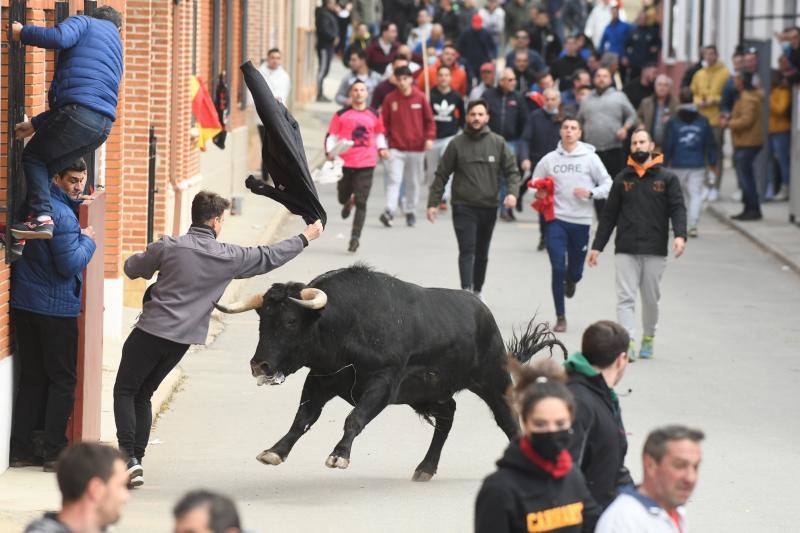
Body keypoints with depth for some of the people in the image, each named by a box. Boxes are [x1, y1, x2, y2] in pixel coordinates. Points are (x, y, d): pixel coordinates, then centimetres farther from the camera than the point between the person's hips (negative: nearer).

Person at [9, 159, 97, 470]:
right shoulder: (62, 214, -19)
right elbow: (70, 264, -21)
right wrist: (87, 240, -5)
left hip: (23, 305, 8)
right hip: (56, 309, -8)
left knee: (32, 378, 12)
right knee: (63, 380, 1)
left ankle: (20, 450, 11)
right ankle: (55, 453, 1)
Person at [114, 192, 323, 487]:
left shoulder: (169, 247, -9)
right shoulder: (229, 257, -3)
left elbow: (131, 268, 5)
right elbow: (269, 257, 11)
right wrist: (305, 238, 25)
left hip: (151, 330, -3)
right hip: (182, 340, 3)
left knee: (125, 392, 6)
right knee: (142, 395, 17)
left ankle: (129, 457, -9)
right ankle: (136, 460, 9)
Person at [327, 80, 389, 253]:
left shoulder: (373, 115, 7)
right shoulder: (342, 114, 1)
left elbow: (379, 133, 24)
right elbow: (331, 135, 4)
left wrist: (381, 148, 8)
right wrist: (330, 151, -11)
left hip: (366, 164, 0)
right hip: (345, 162, 0)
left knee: (361, 202, -8)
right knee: (343, 198, 12)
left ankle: (355, 237, -5)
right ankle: (348, 202, 50)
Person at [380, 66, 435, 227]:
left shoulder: (420, 98, 0)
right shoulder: (390, 99, 0)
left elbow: (429, 119, 5)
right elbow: (384, 121, 3)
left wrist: (429, 137, -6)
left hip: (416, 147, 1)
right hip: (396, 147, -1)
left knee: (413, 182, 10)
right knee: (394, 179, -13)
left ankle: (410, 212, 22)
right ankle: (389, 211, -21)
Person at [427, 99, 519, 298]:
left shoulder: (498, 143, 2)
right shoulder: (457, 144, -2)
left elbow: (512, 170, 3)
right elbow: (442, 175, 2)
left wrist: (512, 192, -16)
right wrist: (433, 203, -2)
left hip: (489, 207, 2)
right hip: (463, 207, -2)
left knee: (482, 254, 14)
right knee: (467, 251, -14)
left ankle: (477, 291, 28)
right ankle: (466, 291, -22)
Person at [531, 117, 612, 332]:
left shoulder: (590, 158, 0)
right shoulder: (549, 159, 4)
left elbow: (607, 184, 2)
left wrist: (590, 192, -15)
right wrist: (539, 194, -8)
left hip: (581, 221, 0)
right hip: (556, 220, 0)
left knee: (575, 271, 9)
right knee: (558, 269, -7)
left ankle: (571, 280, 48)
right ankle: (560, 318, 2)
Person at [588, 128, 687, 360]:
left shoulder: (667, 178, 5)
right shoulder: (622, 179, 10)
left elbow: (678, 209, -2)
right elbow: (609, 215, 14)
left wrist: (680, 235, -20)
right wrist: (597, 246, 11)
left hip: (655, 250, -1)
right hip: (626, 250, 1)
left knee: (651, 299, 8)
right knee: (625, 298, -10)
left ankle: (648, 339, 26)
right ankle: (628, 343, -17)